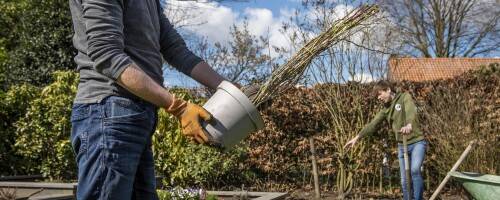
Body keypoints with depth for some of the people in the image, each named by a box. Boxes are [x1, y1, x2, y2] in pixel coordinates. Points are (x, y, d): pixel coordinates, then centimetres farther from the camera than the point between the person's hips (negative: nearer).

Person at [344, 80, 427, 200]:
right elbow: (372, 125, 13)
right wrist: (357, 137, 6)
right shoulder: (386, 109, 12)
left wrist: (409, 124, -46)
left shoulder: (405, 97, -5)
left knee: (415, 170, -27)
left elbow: (411, 111, -25)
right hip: (402, 146, 6)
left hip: (417, 142, -6)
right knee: (404, 181, 5)